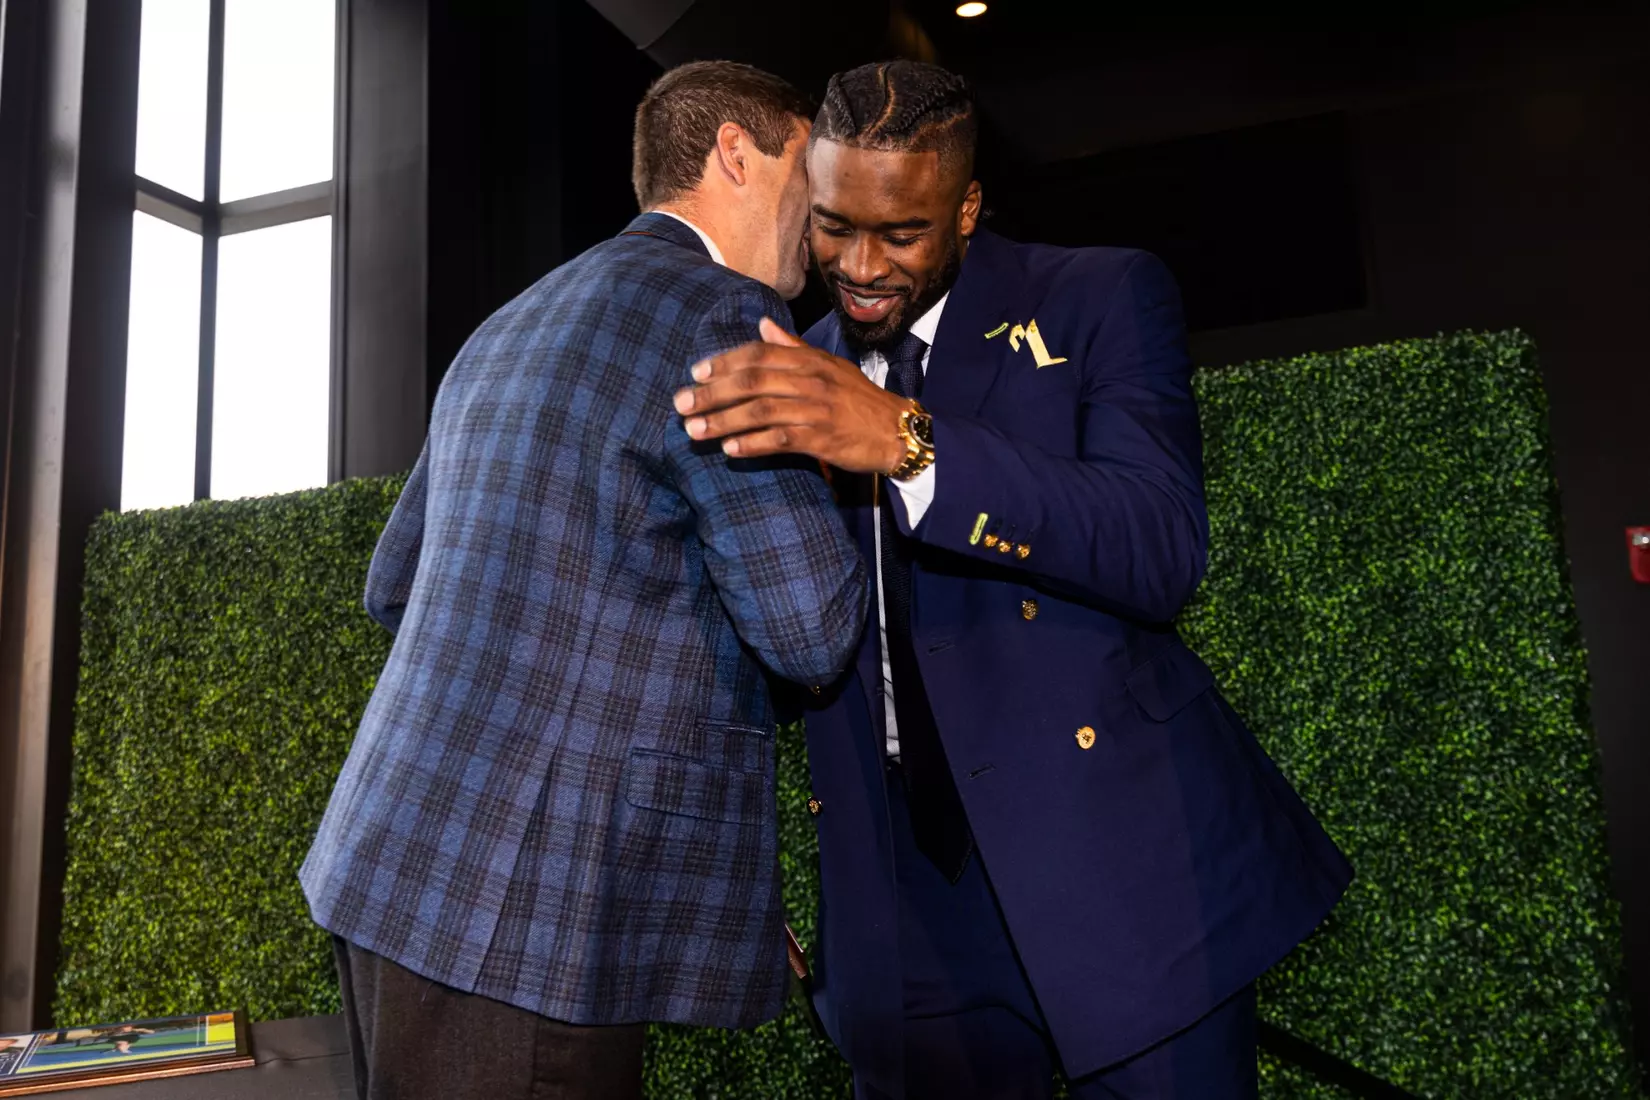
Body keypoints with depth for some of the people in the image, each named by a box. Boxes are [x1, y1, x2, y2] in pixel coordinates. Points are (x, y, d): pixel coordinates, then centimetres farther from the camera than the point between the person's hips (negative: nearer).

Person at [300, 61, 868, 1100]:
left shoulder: (512, 327, 16)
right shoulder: (716, 314, -13)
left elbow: (392, 587, 21)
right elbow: (813, 631, -15)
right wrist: (815, 446, 2)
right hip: (518, 926, -10)